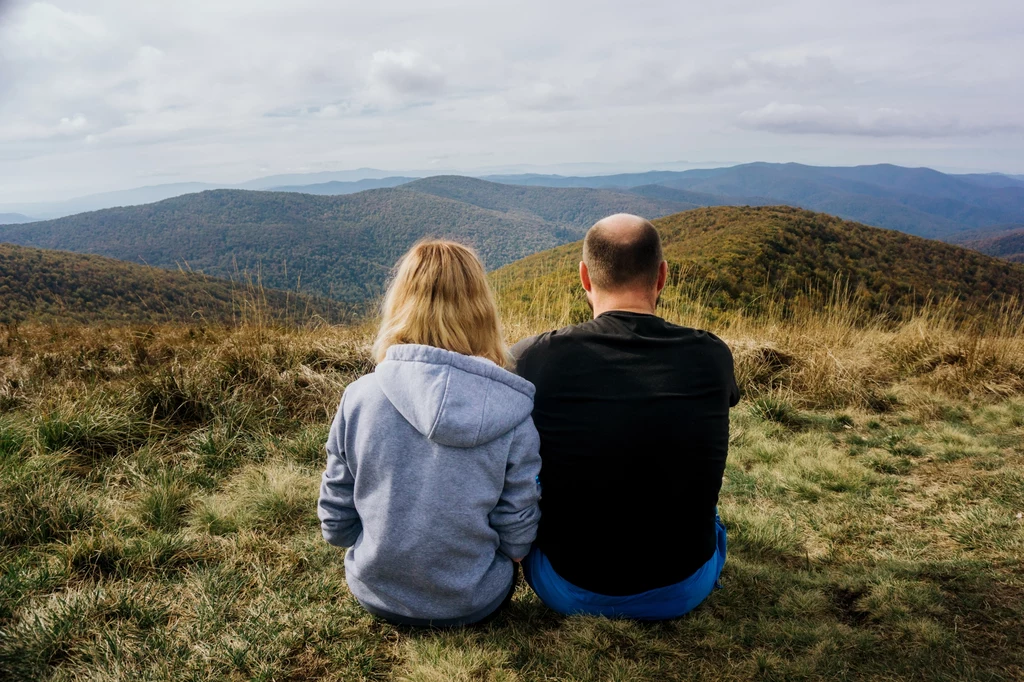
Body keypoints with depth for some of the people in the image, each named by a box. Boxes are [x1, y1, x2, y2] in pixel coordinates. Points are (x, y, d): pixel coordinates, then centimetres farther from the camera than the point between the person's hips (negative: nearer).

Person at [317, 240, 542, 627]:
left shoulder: (359, 397, -15)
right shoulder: (513, 414, -19)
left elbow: (336, 525, -5)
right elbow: (516, 539, -11)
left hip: (374, 595, 2)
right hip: (471, 605, -1)